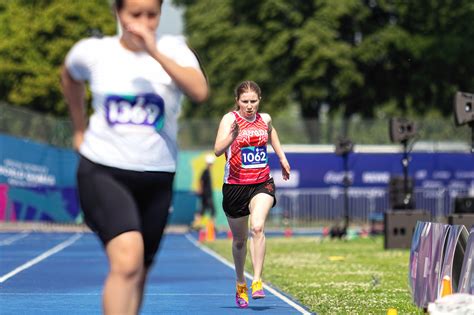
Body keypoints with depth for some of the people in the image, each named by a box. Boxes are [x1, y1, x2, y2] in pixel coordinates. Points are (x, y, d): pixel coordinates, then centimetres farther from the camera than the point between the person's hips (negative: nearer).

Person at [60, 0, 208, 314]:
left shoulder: (173, 49, -4)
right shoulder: (92, 52, 0)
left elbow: (199, 91, -24)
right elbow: (70, 76, 24)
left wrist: (155, 52, -31)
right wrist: (80, 129, 25)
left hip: (157, 177, 2)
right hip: (103, 170, -2)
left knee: (138, 274, 13)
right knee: (127, 260, -24)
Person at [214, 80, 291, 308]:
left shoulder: (265, 119, 3)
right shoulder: (230, 119, -9)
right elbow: (218, 150, -24)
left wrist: (282, 157, 30)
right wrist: (232, 136, -40)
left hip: (261, 184, 1)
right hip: (235, 185, -1)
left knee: (258, 227, -25)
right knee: (239, 240, 12)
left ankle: (257, 281, -27)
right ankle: (240, 284, 33)